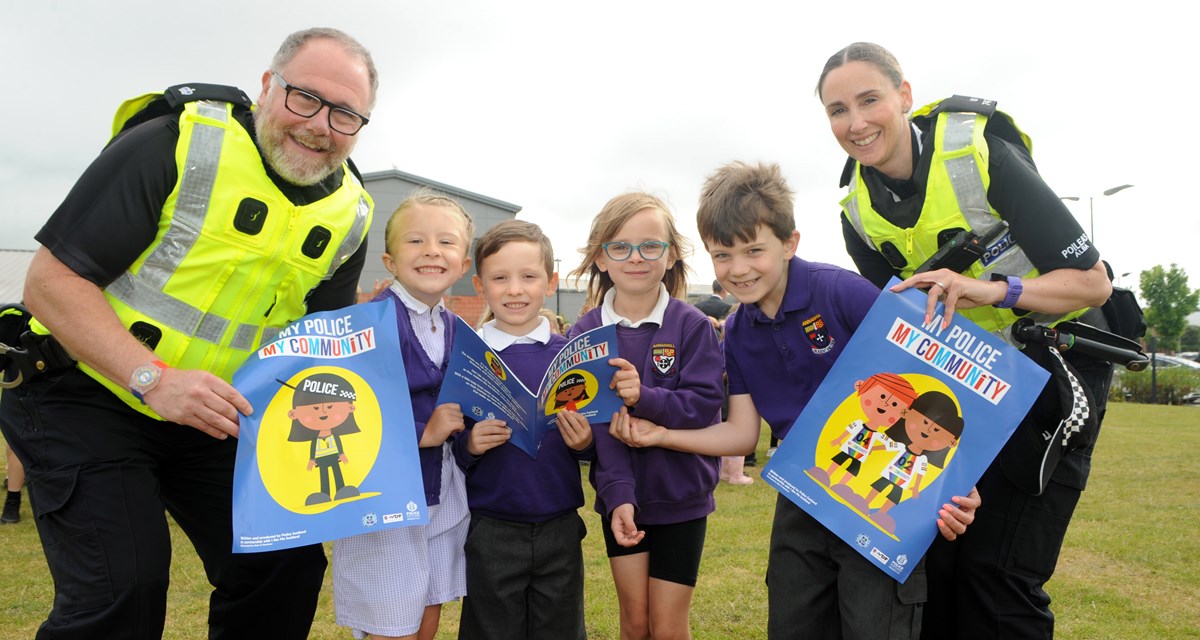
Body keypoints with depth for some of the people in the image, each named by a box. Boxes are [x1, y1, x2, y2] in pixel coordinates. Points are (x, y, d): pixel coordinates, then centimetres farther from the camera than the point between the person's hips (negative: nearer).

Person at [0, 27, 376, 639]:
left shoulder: (350, 214, -2)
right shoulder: (177, 143, -19)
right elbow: (50, 279, -19)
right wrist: (152, 378, -30)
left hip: (213, 411, 5)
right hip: (86, 393, -5)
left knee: (289, 565, 1)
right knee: (122, 588, -17)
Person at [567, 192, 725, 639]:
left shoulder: (692, 326, -10)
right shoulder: (584, 333, -5)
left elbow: (704, 404, -17)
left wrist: (645, 398, -33)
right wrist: (617, 496, -22)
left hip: (681, 499, -2)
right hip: (619, 497, 2)